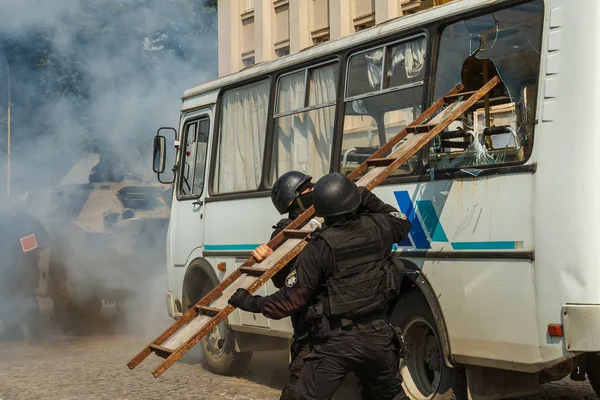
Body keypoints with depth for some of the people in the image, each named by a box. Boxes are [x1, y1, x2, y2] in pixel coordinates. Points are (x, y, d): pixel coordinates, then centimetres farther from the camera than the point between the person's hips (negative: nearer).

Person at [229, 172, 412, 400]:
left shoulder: (320, 247, -15)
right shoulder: (377, 228, -4)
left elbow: (294, 298, -14)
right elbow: (403, 223, 22)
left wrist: (252, 303, -3)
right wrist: (368, 199, 25)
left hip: (337, 341, -4)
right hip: (377, 335, 4)